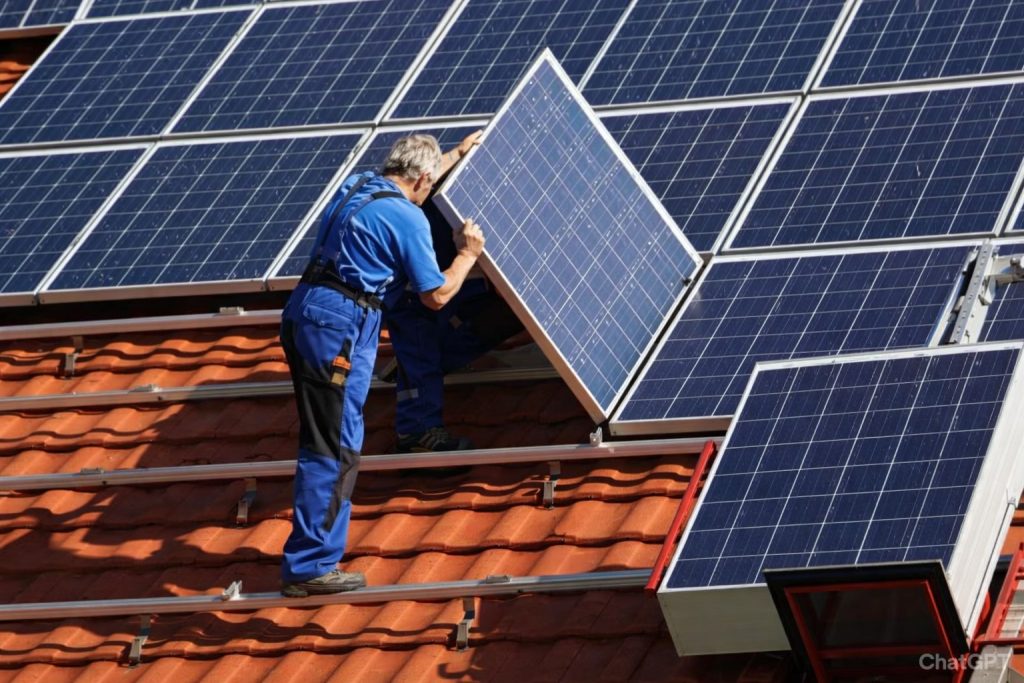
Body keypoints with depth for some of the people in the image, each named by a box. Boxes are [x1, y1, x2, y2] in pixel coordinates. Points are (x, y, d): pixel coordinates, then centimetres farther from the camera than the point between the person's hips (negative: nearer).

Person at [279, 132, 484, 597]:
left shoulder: (358, 185, 17)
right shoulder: (407, 217, -8)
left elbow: (408, 181, 41)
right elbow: (436, 295, -3)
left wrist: (457, 155, 54)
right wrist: (468, 254, 14)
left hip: (303, 315, 9)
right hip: (339, 328, -9)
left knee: (326, 444, 17)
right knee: (334, 450, -7)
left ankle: (314, 553, 23)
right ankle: (307, 567, -9)